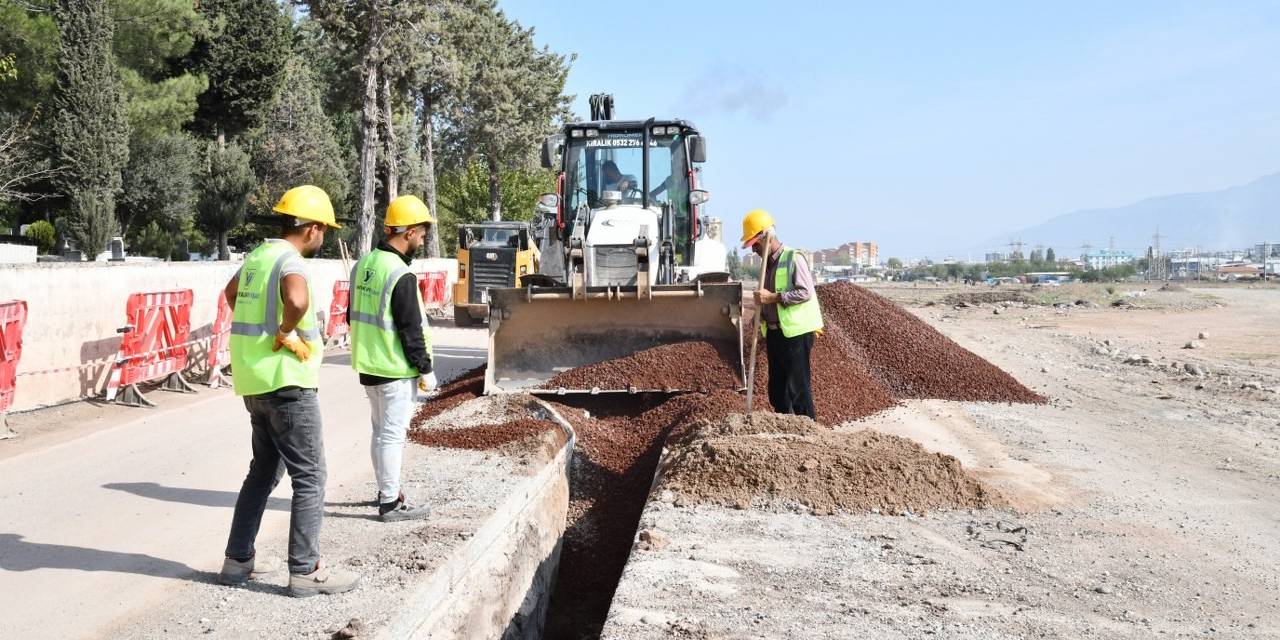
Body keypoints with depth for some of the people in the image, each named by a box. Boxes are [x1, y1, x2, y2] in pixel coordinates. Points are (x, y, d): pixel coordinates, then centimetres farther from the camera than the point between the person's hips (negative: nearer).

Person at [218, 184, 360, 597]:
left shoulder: (257, 256, 12)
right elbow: (297, 300, -39)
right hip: (287, 383, -9)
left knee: (264, 470, 20)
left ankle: (239, 559, 26)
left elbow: (232, 292, 32)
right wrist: (286, 333, -20)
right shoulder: (290, 262, -16)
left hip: (256, 384, 9)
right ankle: (305, 570, 4)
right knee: (310, 477, -1)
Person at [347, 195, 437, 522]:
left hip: (367, 365, 9)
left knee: (381, 430, 20)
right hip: (394, 368, -9)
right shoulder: (401, 276, -20)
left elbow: (352, 316, 16)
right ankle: (391, 503, 8)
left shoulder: (364, 264, 8)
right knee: (393, 434, 0)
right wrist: (425, 369, -11)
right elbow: (411, 330, -19)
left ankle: (388, 491, 32)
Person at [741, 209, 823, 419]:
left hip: (795, 333, -9)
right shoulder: (767, 264, 17)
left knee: (798, 389, -6)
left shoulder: (793, 258, -9)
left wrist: (773, 297, -20)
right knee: (776, 391, 11)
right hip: (774, 333, 9)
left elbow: (806, 292, -18)